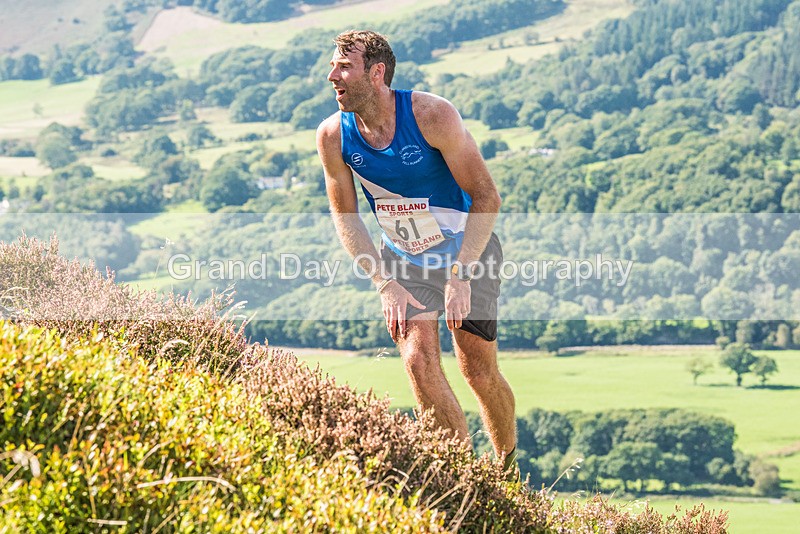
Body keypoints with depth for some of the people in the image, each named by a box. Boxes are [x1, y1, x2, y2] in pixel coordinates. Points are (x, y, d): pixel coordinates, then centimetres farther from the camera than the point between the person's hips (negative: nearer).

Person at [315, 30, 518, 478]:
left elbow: (486, 198, -18)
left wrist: (461, 276, -24)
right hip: (402, 260, 3)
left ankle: (510, 471, 23)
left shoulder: (432, 115, -23)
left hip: (467, 250, -3)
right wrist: (387, 286, -12)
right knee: (420, 359, -16)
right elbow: (346, 219, -1)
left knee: (480, 373, -2)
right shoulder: (333, 136, -13)